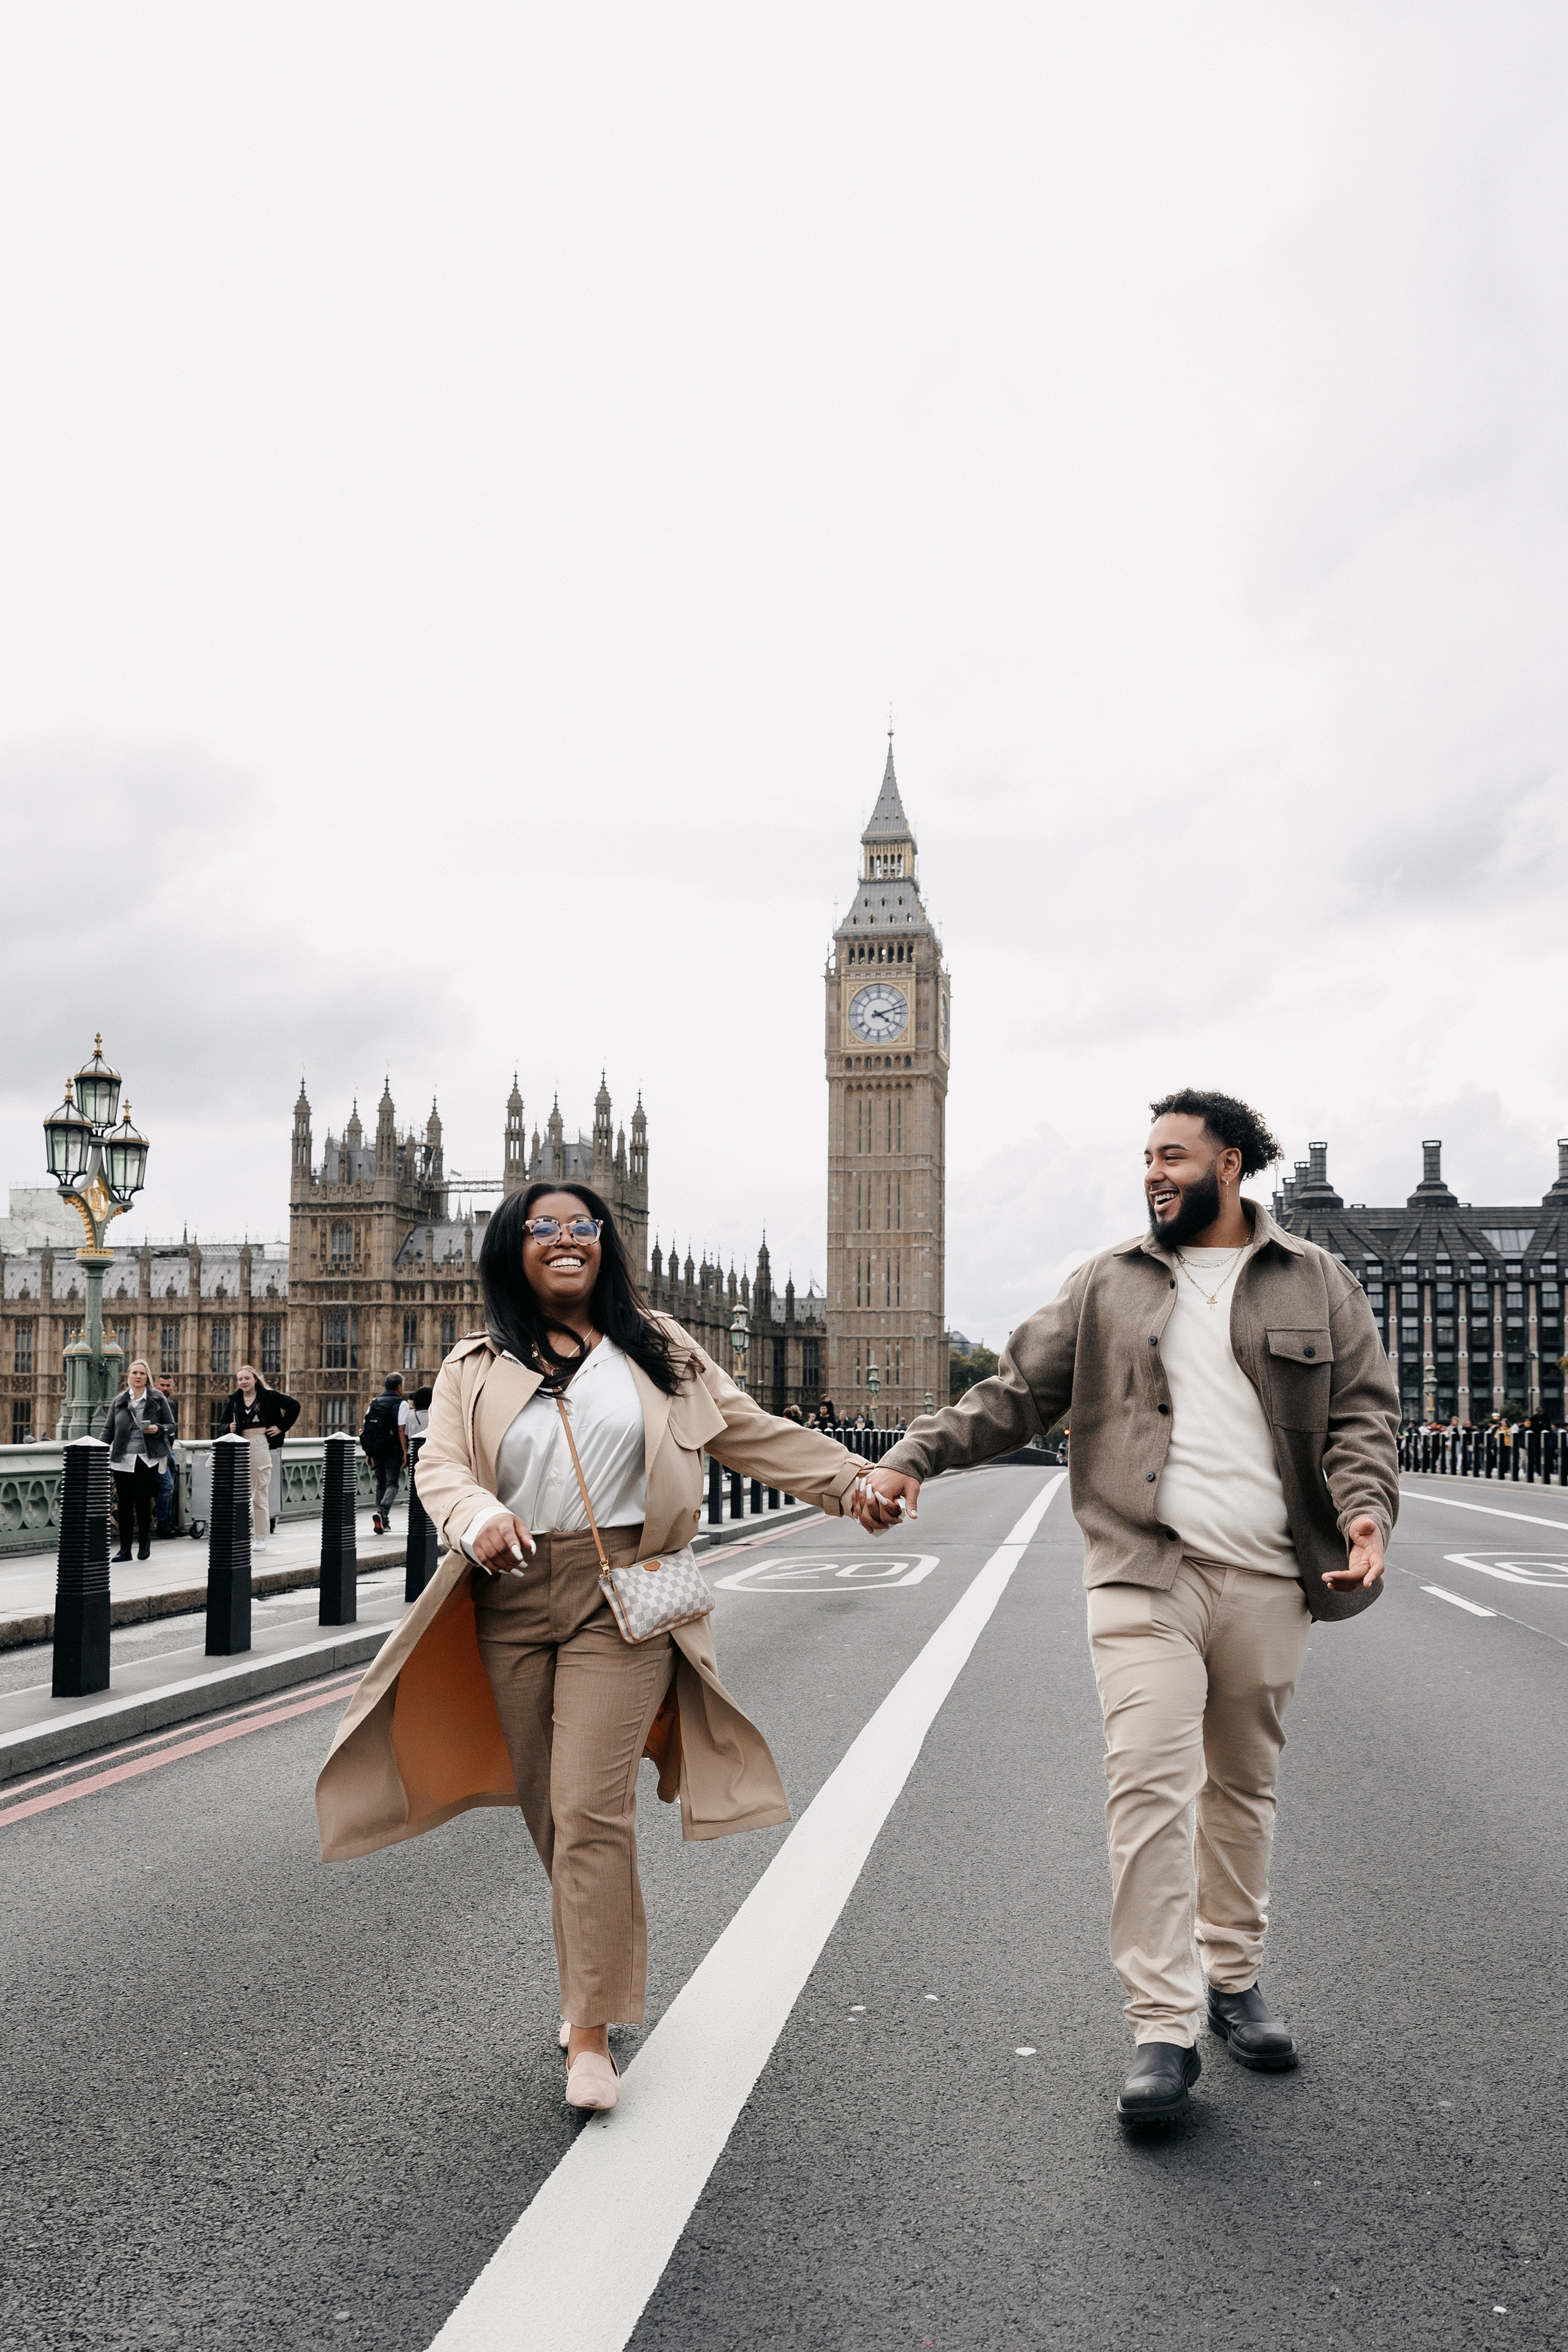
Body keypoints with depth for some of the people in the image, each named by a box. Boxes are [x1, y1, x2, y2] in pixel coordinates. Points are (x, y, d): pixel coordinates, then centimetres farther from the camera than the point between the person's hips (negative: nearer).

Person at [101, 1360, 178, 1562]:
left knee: (143, 1500, -5)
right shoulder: (119, 1401, 11)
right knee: (124, 1503, 2)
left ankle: (144, 1543, 16)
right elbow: (108, 1429, 13)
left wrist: (157, 1429, -11)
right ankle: (125, 1548, 11)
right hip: (122, 1460, 2)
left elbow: (171, 1426, 9)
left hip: (147, 1459, -2)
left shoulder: (158, 1400, 6)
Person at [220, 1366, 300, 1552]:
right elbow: (225, 1422, 21)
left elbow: (294, 1406, 2)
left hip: (261, 1447, -4)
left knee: (260, 1495, -1)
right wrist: (230, 1428, -2)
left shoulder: (268, 1396, 0)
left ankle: (261, 1538, 5)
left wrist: (282, 1427, -1)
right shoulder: (234, 1400, 10)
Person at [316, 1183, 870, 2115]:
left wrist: (855, 1480, 7)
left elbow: (753, 1433, 12)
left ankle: (593, 2032, -4)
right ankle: (602, 1979, 30)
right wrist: (480, 1515, -21)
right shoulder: (476, 1367, 11)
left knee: (591, 1810, -10)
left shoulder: (655, 1348, 10)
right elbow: (439, 1463, 0)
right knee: (551, 1815, 9)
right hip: (512, 1603, 3)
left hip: (622, 1598, -2)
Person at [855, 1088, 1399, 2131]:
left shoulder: (1318, 1283, 9)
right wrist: (915, 1456, -5)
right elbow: (1015, 1392, 7)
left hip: (1268, 1582, 1)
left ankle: (1234, 1978, 30)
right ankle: (1163, 2028, -7)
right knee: (1150, 1782, -12)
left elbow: (1363, 1411, 6)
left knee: (1245, 1786, 13)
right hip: (1145, 1574, -1)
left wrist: (1365, 1512, -13)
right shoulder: (1110, 1285, 9)